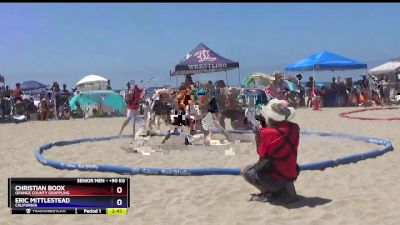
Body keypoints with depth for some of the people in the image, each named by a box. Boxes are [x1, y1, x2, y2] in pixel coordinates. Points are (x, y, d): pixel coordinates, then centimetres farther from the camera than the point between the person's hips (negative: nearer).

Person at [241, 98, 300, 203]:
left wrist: (257, 134, -1)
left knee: (244, 171, 20)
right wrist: (265, 124, 4)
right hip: (291, 176, 6)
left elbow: (261, 153, -7)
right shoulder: (294, 128, -6)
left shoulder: (266, 133, -22)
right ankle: (285, 188, 13)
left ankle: (269, 191, 4)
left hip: (273, 179, -5)